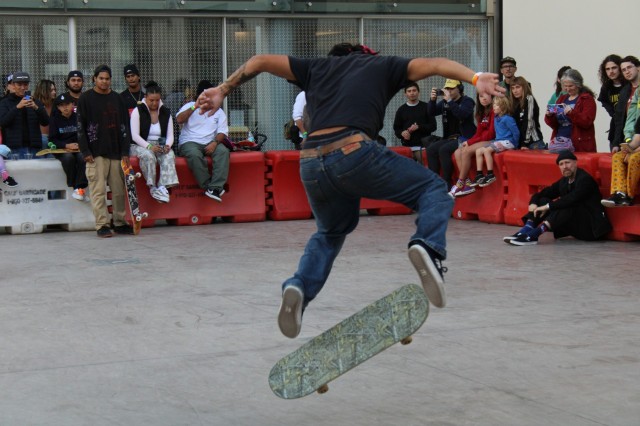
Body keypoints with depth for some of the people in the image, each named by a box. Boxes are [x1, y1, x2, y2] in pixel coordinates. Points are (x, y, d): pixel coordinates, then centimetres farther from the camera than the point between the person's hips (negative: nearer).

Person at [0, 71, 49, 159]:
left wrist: (36, 108, -15)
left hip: (34, 148, 2)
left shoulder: (35, 102, 13)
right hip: (14, 148, -2)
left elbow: (45, 122, 2)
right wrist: (17, 107, -19)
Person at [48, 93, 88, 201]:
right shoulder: (55, 119, 7)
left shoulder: (78, 118, 6)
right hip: (61, 149, -1)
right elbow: (52, 140, 0)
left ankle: (80, 187, -31)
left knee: (82, 157, -32)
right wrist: (66, 145, -16)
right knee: (69, 157, -33)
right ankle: (74, 187, -26)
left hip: (79, 148, 1)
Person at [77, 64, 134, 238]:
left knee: (119, 190, 5)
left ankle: (120, 223, 15)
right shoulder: (86, 98, 2)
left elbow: (125, 126, 12)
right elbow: (80, 126, -1)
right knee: (98, 190, -6)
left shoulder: (117, 99, 13)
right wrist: (85, 151, -9)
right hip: (96, 152, -4)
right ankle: (102, 225, -3)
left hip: (116, 152, 4)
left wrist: (125, 152, 5)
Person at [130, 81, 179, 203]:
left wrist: (167, 145, -16)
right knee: (148, 155, -38)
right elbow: (135, 135, -8)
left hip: (160, 145, 3)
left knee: (169, 155, -32)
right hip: (140, 146, -3)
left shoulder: (166, 113, 12)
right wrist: (149, 146, -23)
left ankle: (163, 186, -43)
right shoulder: (138, 111, -1)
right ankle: (152, 187, -32)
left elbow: (170, 135, 8)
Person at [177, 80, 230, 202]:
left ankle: (215, 187, -38)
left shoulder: (218, 111, 16)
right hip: (189, 143, -2)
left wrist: (215, 142, -16)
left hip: (210, 144, 2)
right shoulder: (189, 106, 11)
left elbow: (222, 132, 4)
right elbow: (179, 120, -8)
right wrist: (194, 107, -14)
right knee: (195, 154, -37)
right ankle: (207, 186, -30)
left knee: (223, 151, -30)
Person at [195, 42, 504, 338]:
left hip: (311, 165, 4)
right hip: (354, 152, -4)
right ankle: (429, 247, -16)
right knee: (433, 189, 13)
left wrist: (222, 90, 34)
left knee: (331, 232, 30)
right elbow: (434, 64, 10)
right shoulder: (383, 66, 23)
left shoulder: (317, 68, 30)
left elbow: (260, 61, 29)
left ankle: (300, 287, 6)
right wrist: (475, 78, 0)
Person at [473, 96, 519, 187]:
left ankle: (490, 175, -22)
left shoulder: (507, 119, -15)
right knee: (478, 151, -1)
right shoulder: (496, 118, 11)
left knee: (486, 150, -26)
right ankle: (479, 175, -4)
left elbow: (516, 132, -14)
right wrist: (495, 141, 14)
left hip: (507, 142, -9)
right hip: (498, 141, 9)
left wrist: (514, 145, -7)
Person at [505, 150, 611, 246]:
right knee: (543, 201, -3)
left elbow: (572, 199, -30)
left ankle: (534, 234, -45)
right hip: (573, 226, 8)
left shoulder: (585, 179, -14)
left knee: (569, 206, -35)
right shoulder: (564, 181, 9)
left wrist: (548, 206, -28)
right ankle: (526, 230, -25)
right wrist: (533, 203, -13)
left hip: (590, 226, -8)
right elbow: (541, 194, 9)